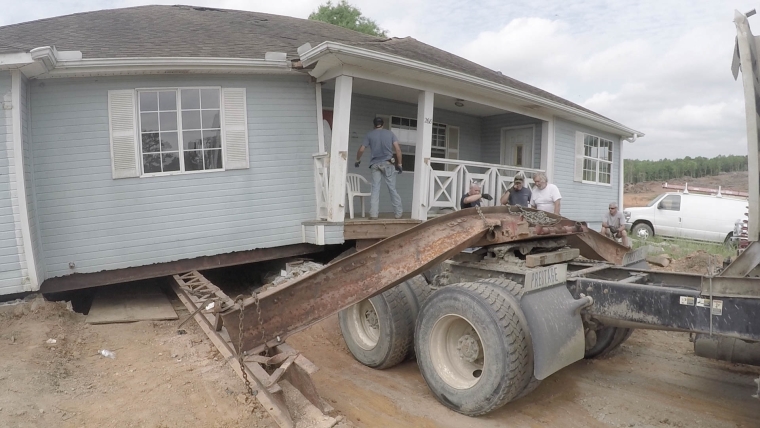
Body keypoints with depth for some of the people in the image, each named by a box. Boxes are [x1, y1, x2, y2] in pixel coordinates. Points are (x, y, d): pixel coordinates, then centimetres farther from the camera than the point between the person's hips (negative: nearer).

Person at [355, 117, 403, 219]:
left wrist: (358, 160, 19)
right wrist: (399, 163, 5)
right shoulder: (390, 133, 9)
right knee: (392, 189, 4)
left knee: (375, 189, 0)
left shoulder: (369, 134, 7)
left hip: (375, 164, 0)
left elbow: (361, 150, 2)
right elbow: (398, 149, 1)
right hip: (387, 164, 0)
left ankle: (373, 214, -7)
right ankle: (398, 213, 7)